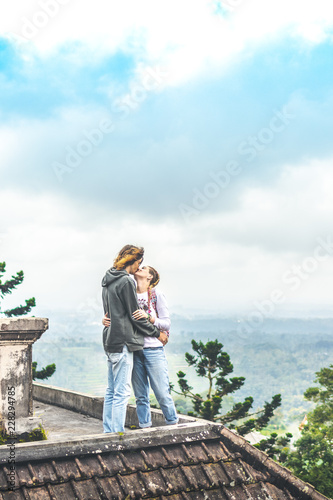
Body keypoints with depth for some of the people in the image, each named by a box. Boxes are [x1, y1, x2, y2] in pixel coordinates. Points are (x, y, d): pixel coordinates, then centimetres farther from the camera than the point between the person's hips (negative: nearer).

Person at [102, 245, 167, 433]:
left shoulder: (108, 281, 16)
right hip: (123, 342, -10)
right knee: (122, 393, -8)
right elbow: (135, 317, -11)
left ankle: (109, 432, 18)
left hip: (111, 341, 10)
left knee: (111, 391, 13)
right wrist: (157, 333, 0)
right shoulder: (126, 281, -12)